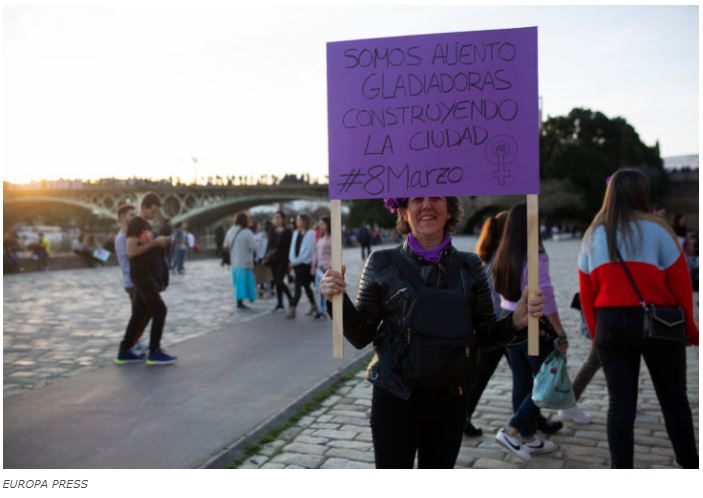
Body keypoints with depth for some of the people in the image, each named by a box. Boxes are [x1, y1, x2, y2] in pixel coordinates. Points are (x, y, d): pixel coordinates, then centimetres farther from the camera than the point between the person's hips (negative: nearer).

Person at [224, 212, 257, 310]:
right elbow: (253, 247, -17)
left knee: (238, 281, 15)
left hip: (234, 261, 7)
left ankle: (239, 301, 18)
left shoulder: (230, 231, 5)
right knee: (244, 281, 0)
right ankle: (240, 302, 0)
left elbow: (226, 245, 9)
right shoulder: (247, 232, -15)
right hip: (245, 262, -7)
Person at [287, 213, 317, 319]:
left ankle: (292, 309, -8)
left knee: (298, 286, -9)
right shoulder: (296, 233, 11)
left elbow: (309, 250, -14)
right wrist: (292, 260, -4)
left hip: (305, 263, -7)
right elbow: (293, 247, 11)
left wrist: (297, 261, -14)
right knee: (305, 286, 15)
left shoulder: (310, 233, -9)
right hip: (296, 263, 7)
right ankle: (313, 306, 28)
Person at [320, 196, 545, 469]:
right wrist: (339, 301, -20)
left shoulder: (469, 266, -1)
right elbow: (361, 336, -3)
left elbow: (484, 335, 4)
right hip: (394, 398, -2)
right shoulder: (382, 264, -6)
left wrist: (515, 322, -15)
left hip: (450, 400, 3)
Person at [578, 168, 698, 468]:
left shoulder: (592, 235, 7)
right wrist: (690, 328, 8)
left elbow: (586, 293, 6)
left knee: (619, 401, 6)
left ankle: (621, 470, 8)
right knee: (673, 398, 14)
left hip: (609, 325, 3)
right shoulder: (656, 229, -4)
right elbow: (680, 284, -3)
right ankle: (689, 464, 25)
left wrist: (597, 332, 14)